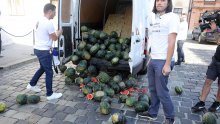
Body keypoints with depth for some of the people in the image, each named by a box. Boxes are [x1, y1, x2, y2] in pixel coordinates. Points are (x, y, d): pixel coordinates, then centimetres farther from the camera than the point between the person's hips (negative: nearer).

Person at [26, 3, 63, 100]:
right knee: (49, 72, 0)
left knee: (42, 68, 26)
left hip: (38, 48, 10)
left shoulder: (40, 20, 9)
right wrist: (59, 32, 6)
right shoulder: (48, 23, -20)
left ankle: (31, 85, 39)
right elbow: (55, 38, -14)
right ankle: (50, 94, 9)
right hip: (43, 51, -10)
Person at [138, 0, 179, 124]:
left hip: (163, 61, -6)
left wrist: (167, 64, -16)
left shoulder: (172, 17, -7)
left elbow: (171, 43, -13)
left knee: (162, 92, 1)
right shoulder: (153, 17, 14)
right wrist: (149, 57, 14)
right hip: (152, 60, 7)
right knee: (153, 89, 15)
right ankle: (152, 113, 30)